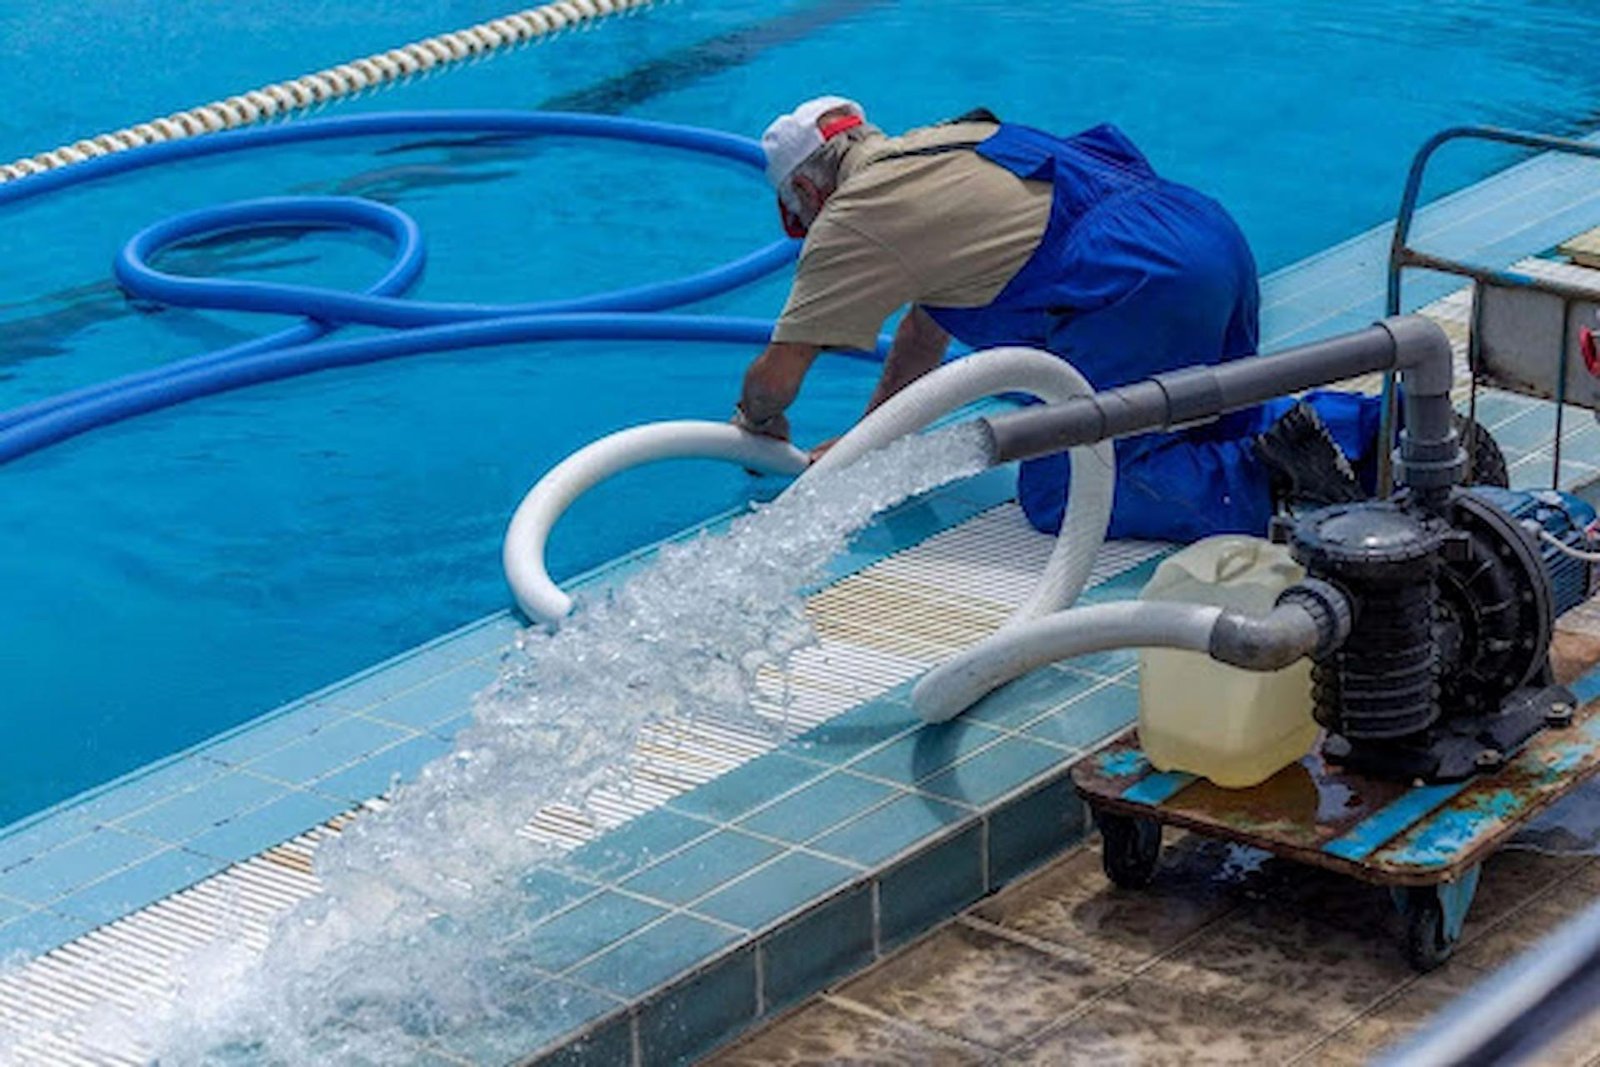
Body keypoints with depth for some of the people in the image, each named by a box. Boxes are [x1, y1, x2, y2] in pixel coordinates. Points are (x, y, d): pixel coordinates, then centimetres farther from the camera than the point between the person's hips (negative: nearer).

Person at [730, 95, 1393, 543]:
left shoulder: (853, 216, 4)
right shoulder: (932, 149, 29)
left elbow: (776, 376, 6)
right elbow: (927, 324, 39)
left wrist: (756, 424, 29)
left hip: (1142, 287, -9)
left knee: (1056, 496, -2)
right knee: (1224, 426, 29)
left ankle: (1274, 482, -18)